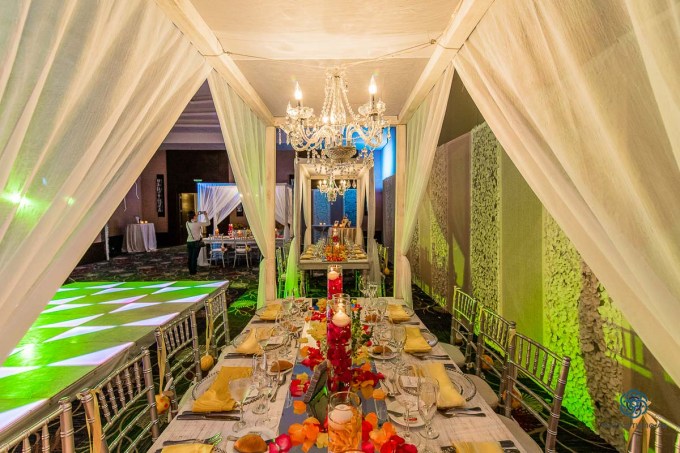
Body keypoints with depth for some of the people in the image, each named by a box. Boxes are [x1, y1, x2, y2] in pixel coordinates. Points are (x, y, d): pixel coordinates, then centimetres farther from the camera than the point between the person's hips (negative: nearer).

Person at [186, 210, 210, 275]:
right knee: (194, 257, 3)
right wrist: (206, 215, 4)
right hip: (196, 242, -5)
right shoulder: (198, 223, -14)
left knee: (189, 257, 12)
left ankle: (190, 271, 21)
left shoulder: (187, 223, 1)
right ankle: (193, 272, 11)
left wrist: (198, 214, 21)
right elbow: (208, 223, -6)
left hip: (189, 242, 5)